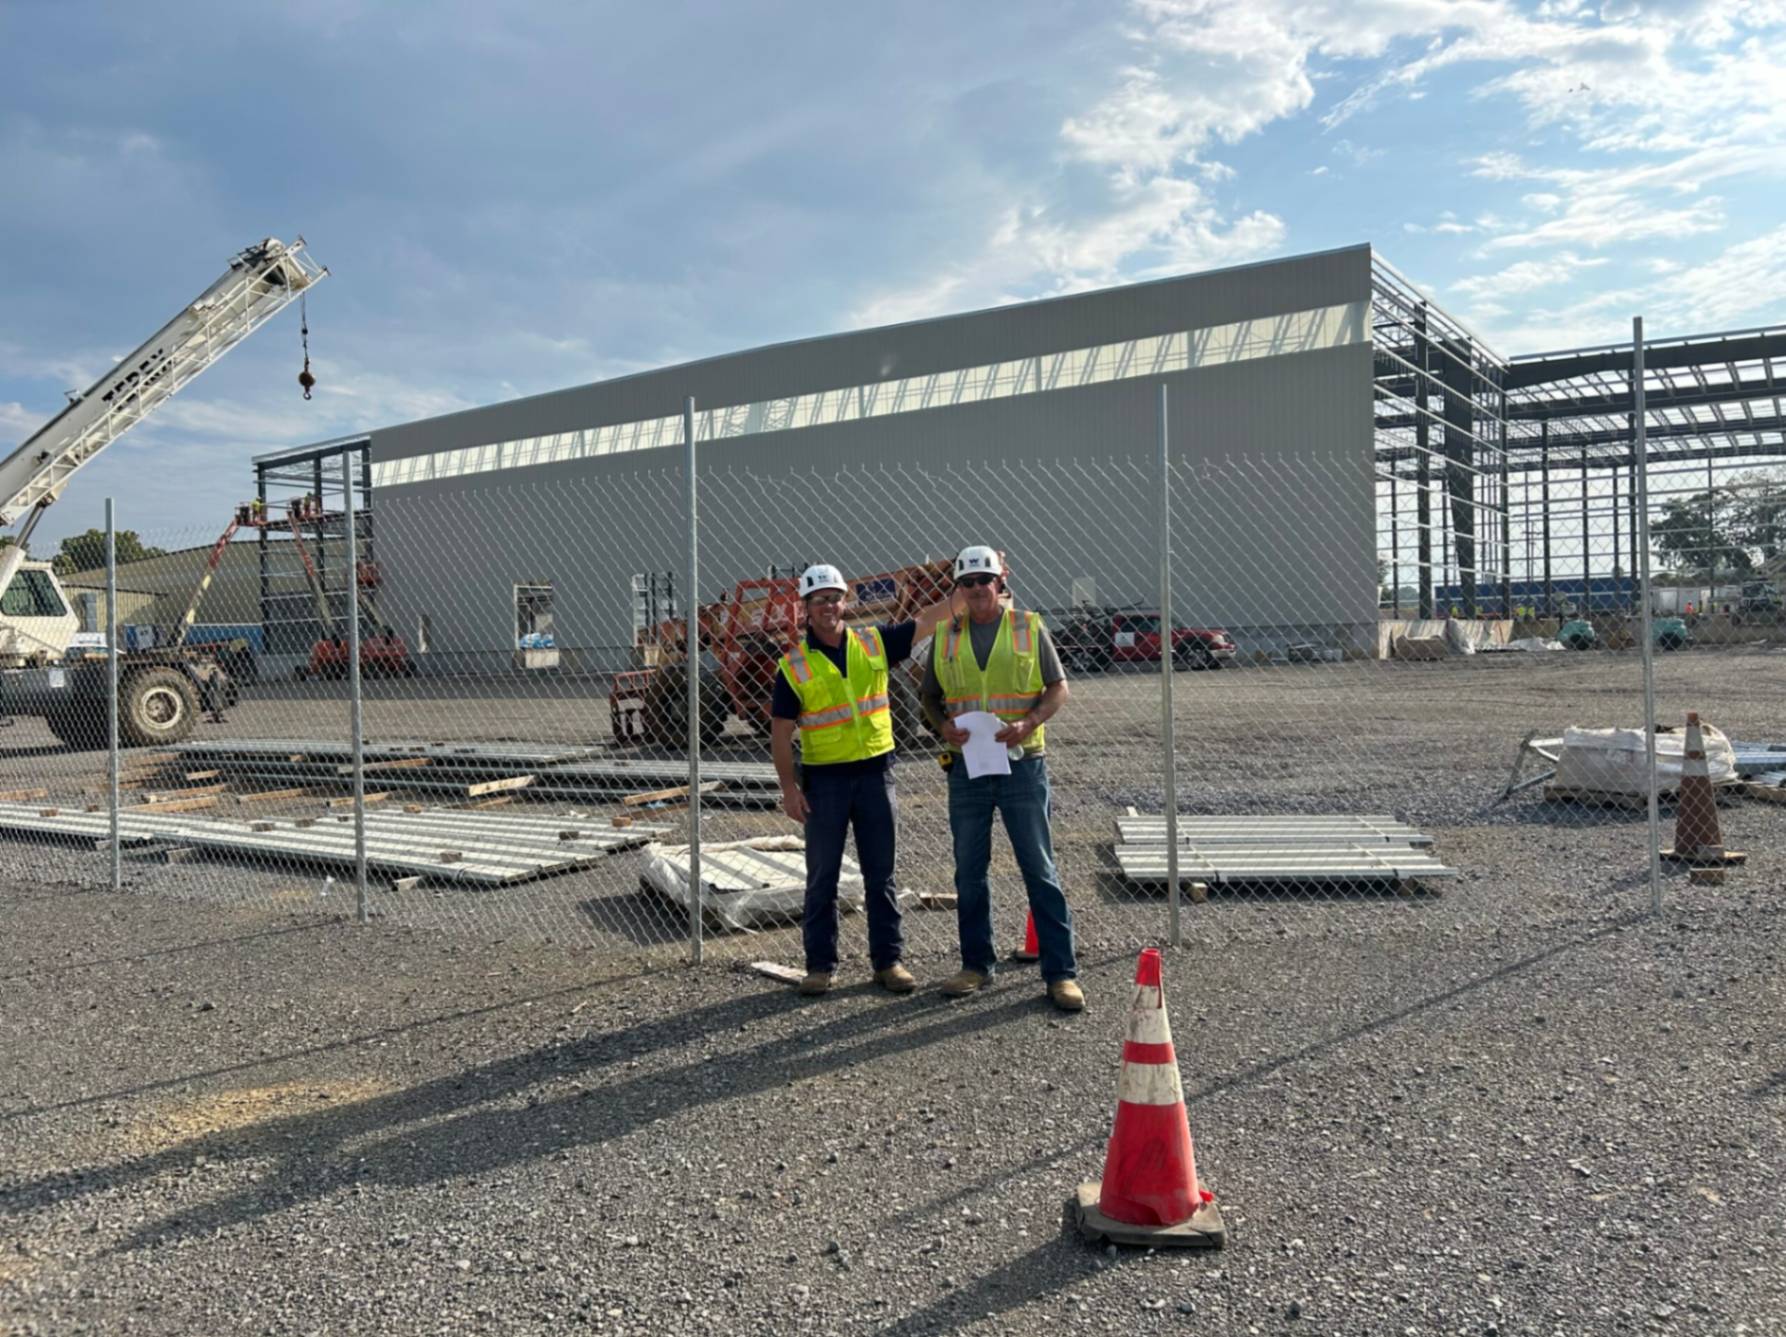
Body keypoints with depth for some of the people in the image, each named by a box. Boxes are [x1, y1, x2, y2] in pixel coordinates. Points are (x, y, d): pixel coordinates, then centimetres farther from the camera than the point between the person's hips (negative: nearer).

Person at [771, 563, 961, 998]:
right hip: (824, 779, -2)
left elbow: (928, 620, 6)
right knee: (822, 877, 6)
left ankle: (888, 960, 17)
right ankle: (821, 965, 15)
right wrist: (789, 788, -8)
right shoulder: (794, 666, -3)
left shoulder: (875, 642, 3)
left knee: (880, 875, 8)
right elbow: (781, 732, -3)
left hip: (875, 771, 2)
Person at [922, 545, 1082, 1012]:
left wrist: (1028, 723, -14)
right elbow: (929, 696, 14)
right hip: (967, 767, 3)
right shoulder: (945, 636, 7)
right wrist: (943, 726, -7)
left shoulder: (1029, 627, 1)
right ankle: (977, 964, 23)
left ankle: (1060, 971, 7)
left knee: (1039, 869, 0)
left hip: (1022, 764, -3)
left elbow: (1058, 687, 2)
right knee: (969, 872, 9)